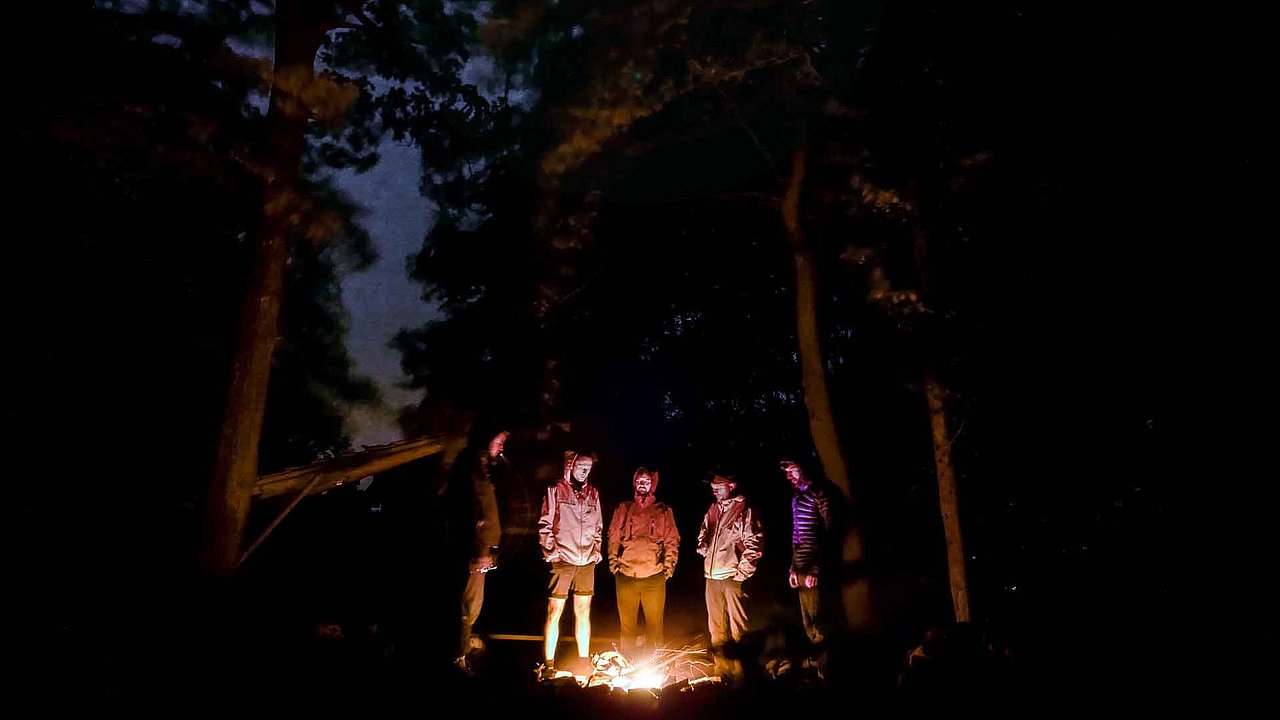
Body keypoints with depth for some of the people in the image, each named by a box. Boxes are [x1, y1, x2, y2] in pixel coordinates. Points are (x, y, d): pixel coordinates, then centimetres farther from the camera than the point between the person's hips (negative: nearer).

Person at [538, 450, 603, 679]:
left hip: (587, 562, 4)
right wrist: (549, 550, -7)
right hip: (562, 560, -4)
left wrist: (597, 549, 9)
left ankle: (584, 659, 21)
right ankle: (548, 664, 6)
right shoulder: (555, 490, -2)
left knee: (583, 612, 11)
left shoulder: (593, 494, 10)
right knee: (554, 612, -1)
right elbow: (544, 525, -1)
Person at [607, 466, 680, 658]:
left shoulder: (664, 510, 10)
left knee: (655, 622, 0)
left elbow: (672, 540, 7)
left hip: (654, 576, -1)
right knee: (626, 623, 7)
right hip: (626, 575, 1)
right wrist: (613, 561, 1)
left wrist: (669, 566, -3)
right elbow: (613, 537, 12)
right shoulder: (624, 508, 13)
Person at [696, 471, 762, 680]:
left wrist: (742, 572, -12)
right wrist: (704, 551, 10)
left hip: (732, 576, -6)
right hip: (712, 576, 6)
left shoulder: (744, 510, -6)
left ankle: (739, 668, 11)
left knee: (737, 626, 1)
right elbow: (704, 536, 25)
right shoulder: (712, 510, 12)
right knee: (716, 628, 14)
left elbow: (754, 544, -10)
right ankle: (721, 665, 25)